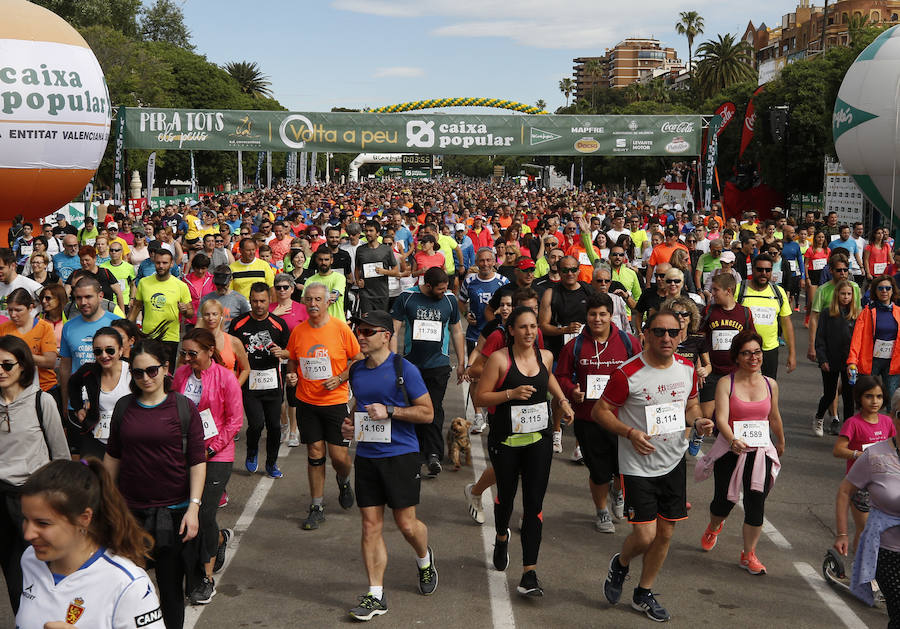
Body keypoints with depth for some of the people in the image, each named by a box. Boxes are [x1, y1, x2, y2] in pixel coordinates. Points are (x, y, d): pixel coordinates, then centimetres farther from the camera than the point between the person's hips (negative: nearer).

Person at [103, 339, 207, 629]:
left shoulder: (184, 408, -3)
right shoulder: (124, 407, 6)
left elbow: (197, 461, -5)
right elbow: (113, 456, 14)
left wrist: (193, 507, -11)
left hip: (173, 510, -3)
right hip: (131, 509, 3)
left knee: (170, 581, 4)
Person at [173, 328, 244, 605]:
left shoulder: (226, 378, -10)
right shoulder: (181, 374, 3)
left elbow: (235, 421, -8)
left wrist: (209, 449, -12)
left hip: (217, 455, -5)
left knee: (204, 514, -6)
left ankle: (207, 579, 9)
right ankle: (220, 538, 40)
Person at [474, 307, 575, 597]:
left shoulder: (545, 356, 3)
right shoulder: (499, 359, -11)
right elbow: (479, 398, -10)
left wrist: (563, 401, 18)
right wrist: (511, 393, -21)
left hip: (539, 440, 2)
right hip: (505, 442, -2)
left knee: (534, 504, -6)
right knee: (506, 496, 17)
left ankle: (529, 574, -5)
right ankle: (501, 537, 51)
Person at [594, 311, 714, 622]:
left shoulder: (687, 368, 1)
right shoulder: (628, 374, -17)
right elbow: (599, 411, -10)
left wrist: (698, 421, -6)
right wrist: (630, 433, -24)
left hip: (674, 462, 5)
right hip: (638, 466, -5)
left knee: (665, 533, 11)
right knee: (644, 535, -9)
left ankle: (643, 594, 31)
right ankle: (620, 564, 27)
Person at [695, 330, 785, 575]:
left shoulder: (770, 384, 4)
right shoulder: (726, 383, -8)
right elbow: (721, 419, -19)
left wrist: (781, 443, 33)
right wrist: (733, 440, -37)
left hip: (761, 451, 2)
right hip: (730, 451, -2)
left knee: (756, 502, -6)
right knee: (725, 500, 8)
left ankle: (748, 554, 13)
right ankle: (714, 527, 45)